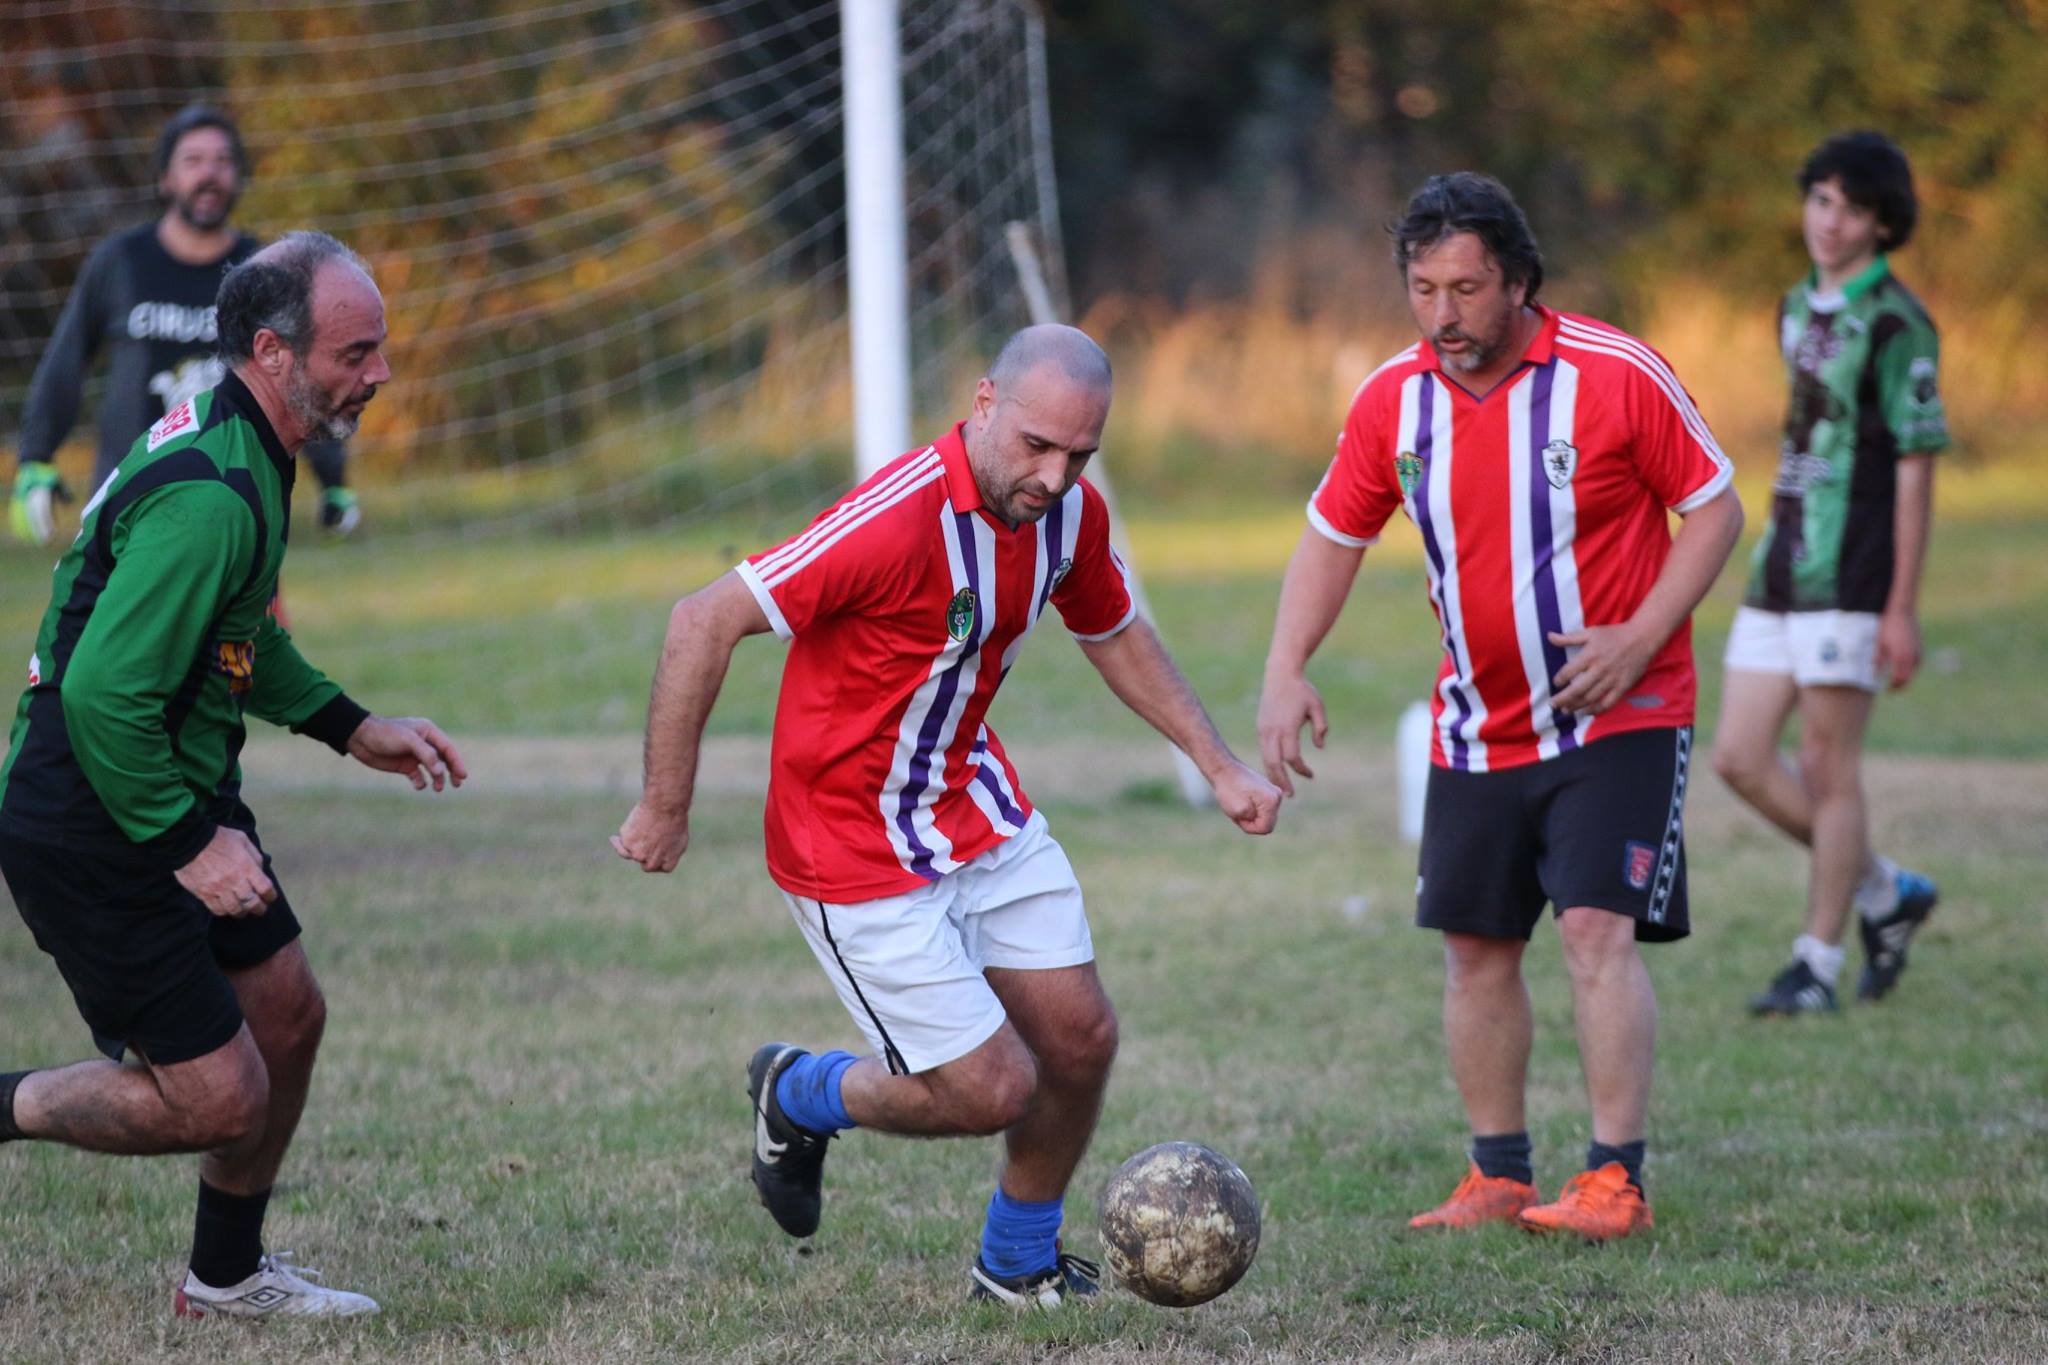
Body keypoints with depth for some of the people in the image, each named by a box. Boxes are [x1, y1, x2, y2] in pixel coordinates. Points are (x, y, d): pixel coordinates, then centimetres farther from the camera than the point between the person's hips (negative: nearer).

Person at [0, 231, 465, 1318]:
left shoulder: (240, 451, 7)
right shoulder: (209, 499, -27)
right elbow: (104, 695, -30)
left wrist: (350, 727, 20)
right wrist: (188, 846, -24)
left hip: (180, 798, 10)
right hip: (93, 831, -10)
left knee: (286, 1013, 17)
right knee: (218, 1100, -7)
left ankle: (226, 1275, 34)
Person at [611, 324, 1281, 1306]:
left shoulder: (1071, 513, -5)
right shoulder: (897, 519, -30)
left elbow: (1114, 634, 18)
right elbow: (704, 622, -27)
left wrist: (1216, 765, 12)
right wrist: (666, 808, -21)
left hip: (977, 808, 8)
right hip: (854, 847, -7)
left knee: (1079, 1040, 7)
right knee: (990, 1088, -7)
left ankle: (1018, 1263, 31)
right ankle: (800, 1096, 23)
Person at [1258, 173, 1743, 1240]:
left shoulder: (1615, 374, -15)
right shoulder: (1393, 400, -2)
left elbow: (1715, 507, -7)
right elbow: (1333, 537, 9)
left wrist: (1639, 638, -18)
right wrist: (1286, 671, -6)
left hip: (1616, 714, -5)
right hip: (1478, 730, 5)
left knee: (1597, 930, -16)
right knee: (1474, 945, 7)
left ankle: (1616, 1182, -13)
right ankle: (1501, 1175, 19)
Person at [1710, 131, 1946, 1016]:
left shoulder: (1897, 326, -10)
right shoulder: (1799, 309, 14)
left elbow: (1915, 470, -12)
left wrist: (1902, 610, -15)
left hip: (1851, 581, -8)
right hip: (1780, 575, 8)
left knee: (1828, 770, -3)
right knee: (1741, 760, 5)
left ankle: (1817, 966, 6)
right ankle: (1886, 894, 21)